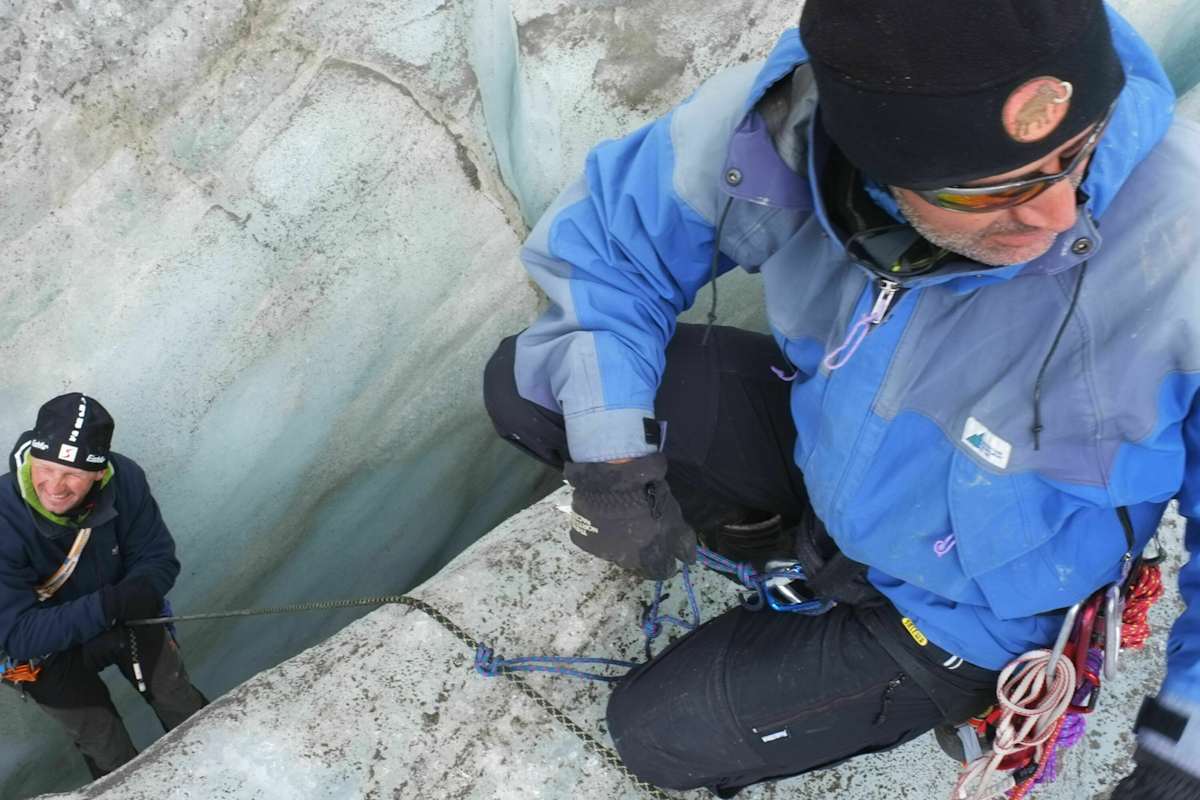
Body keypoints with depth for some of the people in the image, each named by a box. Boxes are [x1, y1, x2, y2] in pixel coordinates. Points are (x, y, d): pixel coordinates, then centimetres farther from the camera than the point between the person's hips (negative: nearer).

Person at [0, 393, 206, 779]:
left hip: (125, 621, 3)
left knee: (186, 711, 18)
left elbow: (159, 560, -16)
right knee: (114, 760, 8)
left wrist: (135, 595, -37)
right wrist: (107, 606, -42)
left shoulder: (124, 480, -29)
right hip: (48, 649, -2)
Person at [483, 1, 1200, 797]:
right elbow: (604, 238, -10)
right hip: (818, 442, 4)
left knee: (659, 732, 2)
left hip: (957, 607, -3)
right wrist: (612, 453, -17)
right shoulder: (777, 126, -30)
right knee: (528, 383, -5)